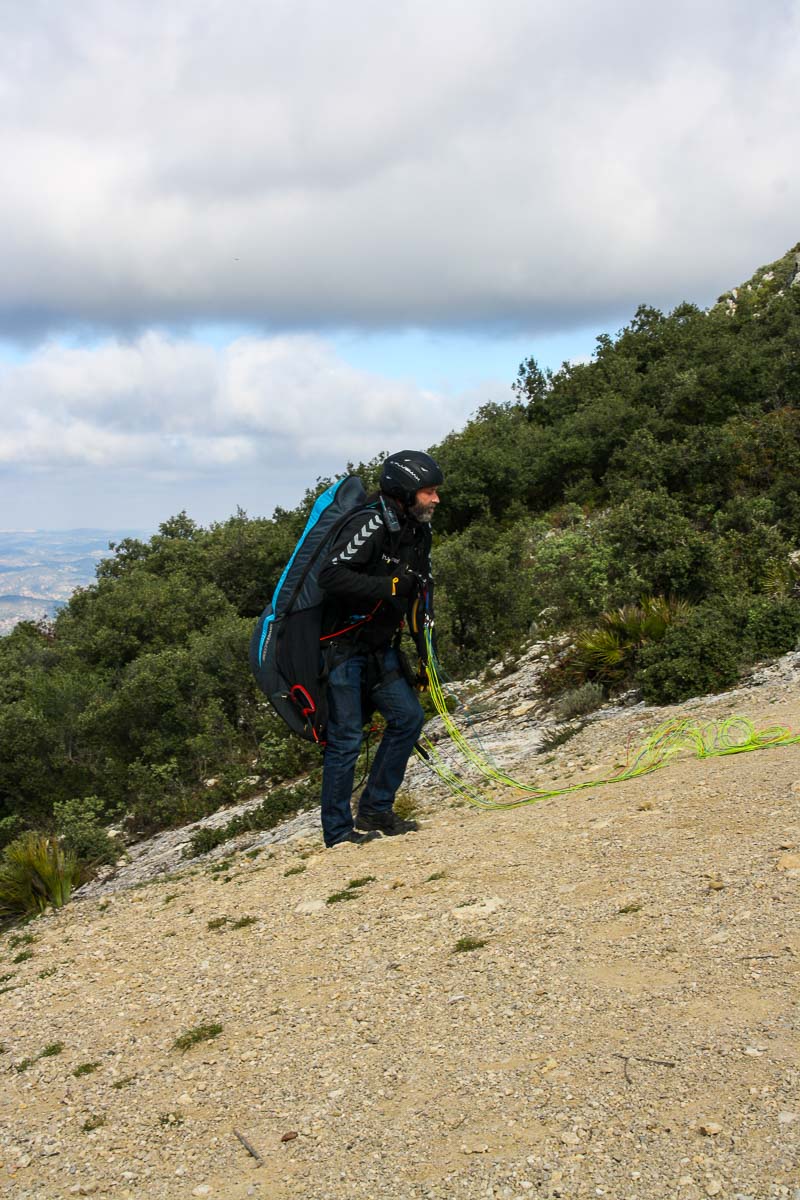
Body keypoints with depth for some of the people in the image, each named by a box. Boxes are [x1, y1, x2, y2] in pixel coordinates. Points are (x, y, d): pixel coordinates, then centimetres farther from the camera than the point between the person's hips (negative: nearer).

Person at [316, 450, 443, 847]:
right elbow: (330, 575, -31)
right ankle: (338, 833, 6)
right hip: (342, 646, -9)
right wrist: (388, 586, -30)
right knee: (346, 737, -5)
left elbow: (418, 595, 18)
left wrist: (424, 652, 14)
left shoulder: (418, 532, 8)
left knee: (409, 717, 5)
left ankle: (375, 811, 17)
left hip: (380, 648, 9)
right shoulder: (371, 525, -20)